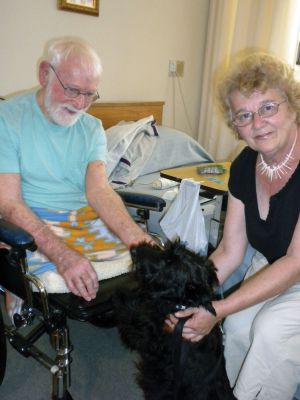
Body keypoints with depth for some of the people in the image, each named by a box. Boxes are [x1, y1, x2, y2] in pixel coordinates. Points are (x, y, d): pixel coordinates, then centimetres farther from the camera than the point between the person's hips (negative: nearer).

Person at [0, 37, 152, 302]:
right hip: (33, 224, -3)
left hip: (88, 219, 4)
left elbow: (99, 190, -5)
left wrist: (136, 237, -26)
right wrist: (63, 255, -31)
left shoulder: (92, 128, 10)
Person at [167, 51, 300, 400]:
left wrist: (218, 309, -30)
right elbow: (229, 251, -6)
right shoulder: (244, 166, -8)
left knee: (272, 330, -26)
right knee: (239, 325, -19)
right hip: (272, 267, 5)